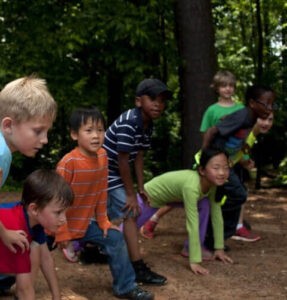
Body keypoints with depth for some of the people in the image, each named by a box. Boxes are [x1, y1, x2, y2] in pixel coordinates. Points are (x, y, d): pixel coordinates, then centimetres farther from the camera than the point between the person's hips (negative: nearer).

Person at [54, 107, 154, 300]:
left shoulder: (102, 156, -5)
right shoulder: (68, 163, -27)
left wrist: (103, 221, 8)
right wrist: (62, 233, -19)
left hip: (85, 223, 7)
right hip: (64, 224, -7)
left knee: (115, 238, 6)